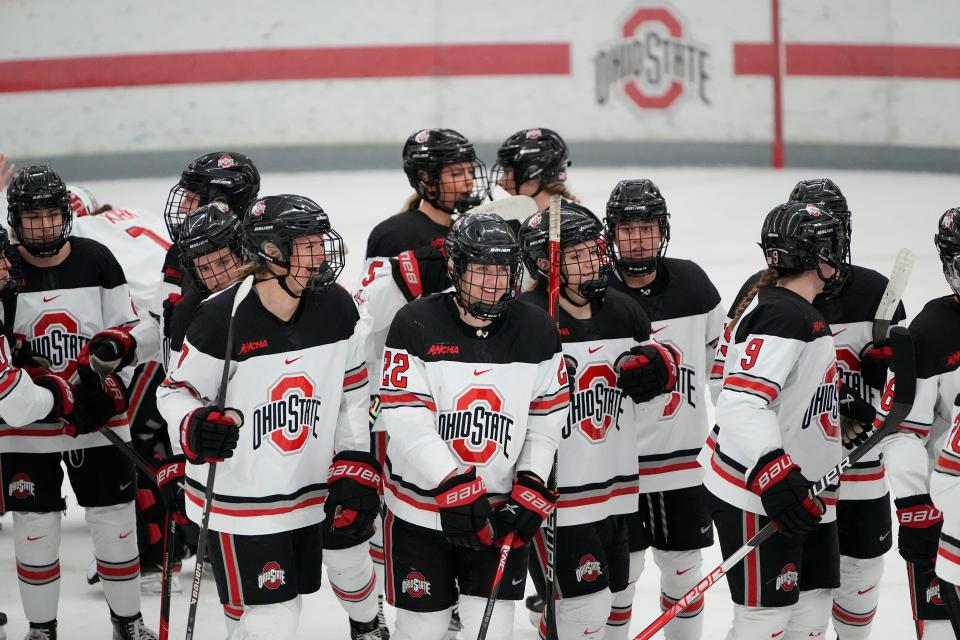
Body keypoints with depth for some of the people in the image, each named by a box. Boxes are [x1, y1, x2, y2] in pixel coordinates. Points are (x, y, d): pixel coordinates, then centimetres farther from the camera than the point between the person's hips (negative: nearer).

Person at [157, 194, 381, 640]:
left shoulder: (337, 311, -4)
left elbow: (352, 397, 7)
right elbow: (175, 392, -6)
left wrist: (356, 472, 1)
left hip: (311, 497, 5)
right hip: (236, 501, -5)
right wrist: (195, 428, -27)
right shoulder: (221, 321, -20)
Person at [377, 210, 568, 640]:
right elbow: (406, 423, -17)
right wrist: (455, 488, -24)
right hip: (422, 507, -2)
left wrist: (531, 487, -6)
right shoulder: (415, 327, -13)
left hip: (502, 508, 2)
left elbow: (547, 419, 5)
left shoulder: (537, 333, -1)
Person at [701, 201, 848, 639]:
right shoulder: (783, 315, -20)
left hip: (799, 491, 11)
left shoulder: (797, 309, 13)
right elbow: (742, 402, -30)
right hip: (756, 495, -11)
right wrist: (774, 475, -39)